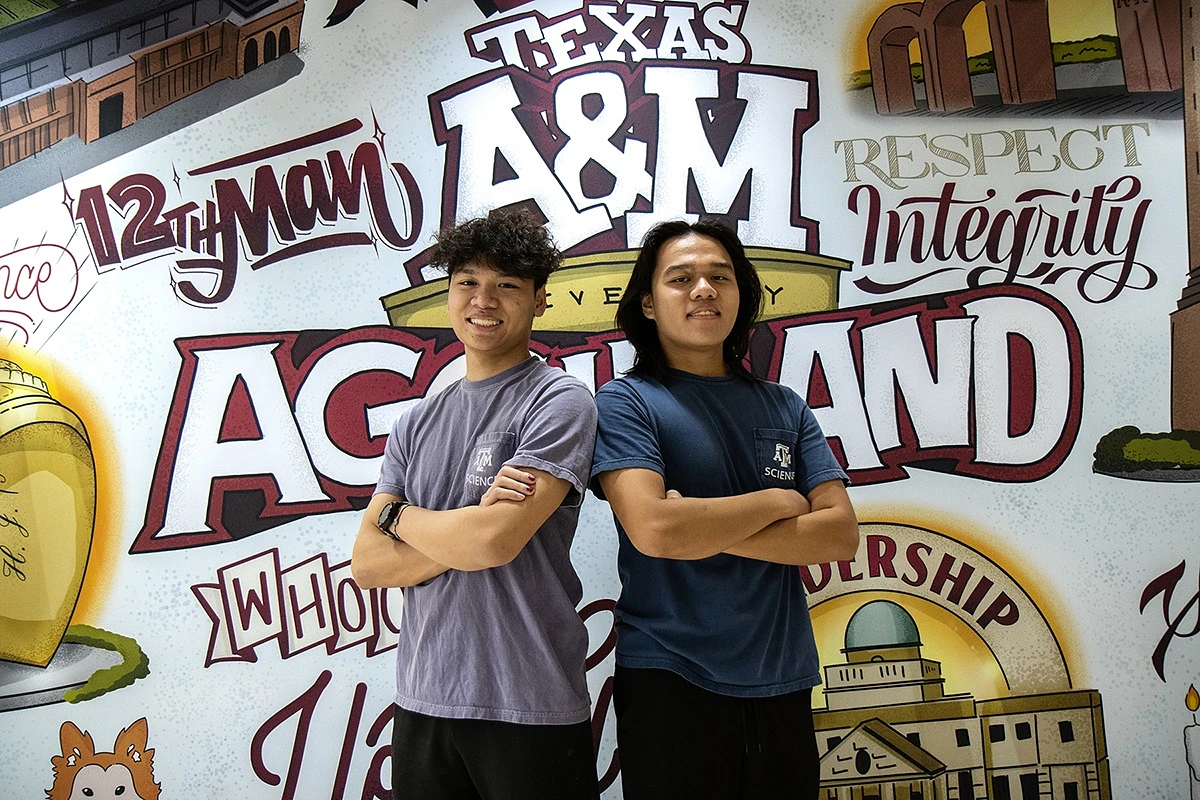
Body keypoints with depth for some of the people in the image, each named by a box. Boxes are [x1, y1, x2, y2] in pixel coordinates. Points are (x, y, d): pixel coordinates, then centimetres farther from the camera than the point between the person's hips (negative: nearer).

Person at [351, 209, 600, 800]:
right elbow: (367, 564, 3)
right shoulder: (417, 423, 9)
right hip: (421, 701, 5)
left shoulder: (559, 402, -9)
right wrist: (469, 530, -14)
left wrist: (401, 516, -3)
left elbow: (496, 541, -21)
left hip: (531, 710, -5)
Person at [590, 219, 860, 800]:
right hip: (669, 684, -4)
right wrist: (780, 501, -8)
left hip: (783, 684, 5)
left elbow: (841, 533, -1)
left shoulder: (784, 407, 8)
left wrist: (706, 530, -13)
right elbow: (653, 529, -21)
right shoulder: (625, 400, -6)